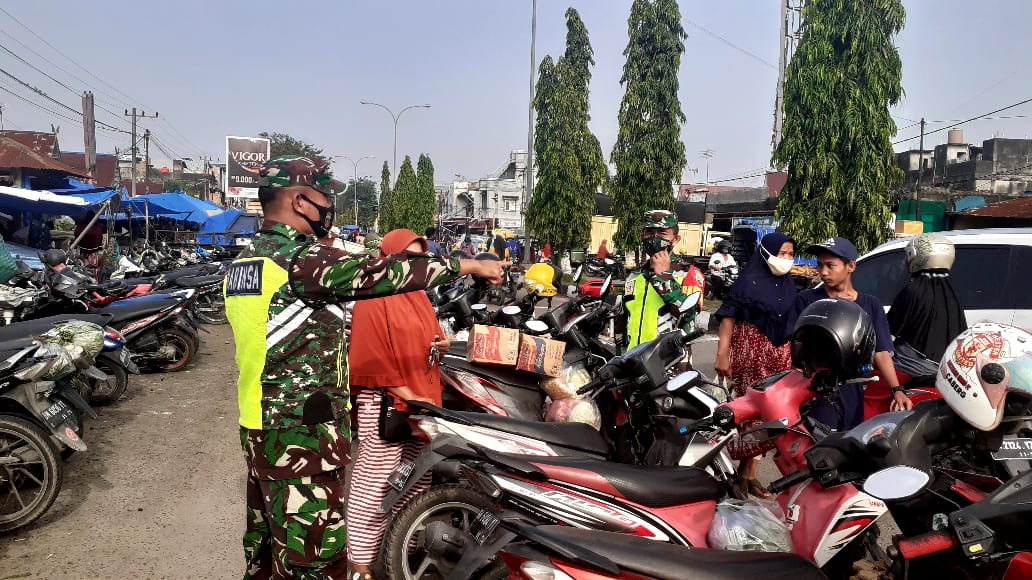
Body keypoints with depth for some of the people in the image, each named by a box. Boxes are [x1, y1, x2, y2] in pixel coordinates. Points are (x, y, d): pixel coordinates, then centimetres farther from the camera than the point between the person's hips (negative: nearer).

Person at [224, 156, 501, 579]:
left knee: (265, 544, 21)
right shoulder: (299, 258, -18)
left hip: (259, 424, 10)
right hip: (302, 434, -10)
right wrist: (466, 265, -17)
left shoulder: (243, 262, 12)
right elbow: (378, 273, -24)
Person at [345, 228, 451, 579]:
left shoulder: (420, 297, 16)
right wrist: (404, 392, -20)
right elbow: (372, 355, -17)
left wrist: (442, 347, 1)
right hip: (385, 402, -8)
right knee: (374, 483, -3)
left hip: (422, 401, 9)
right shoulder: (373, 298, -10)